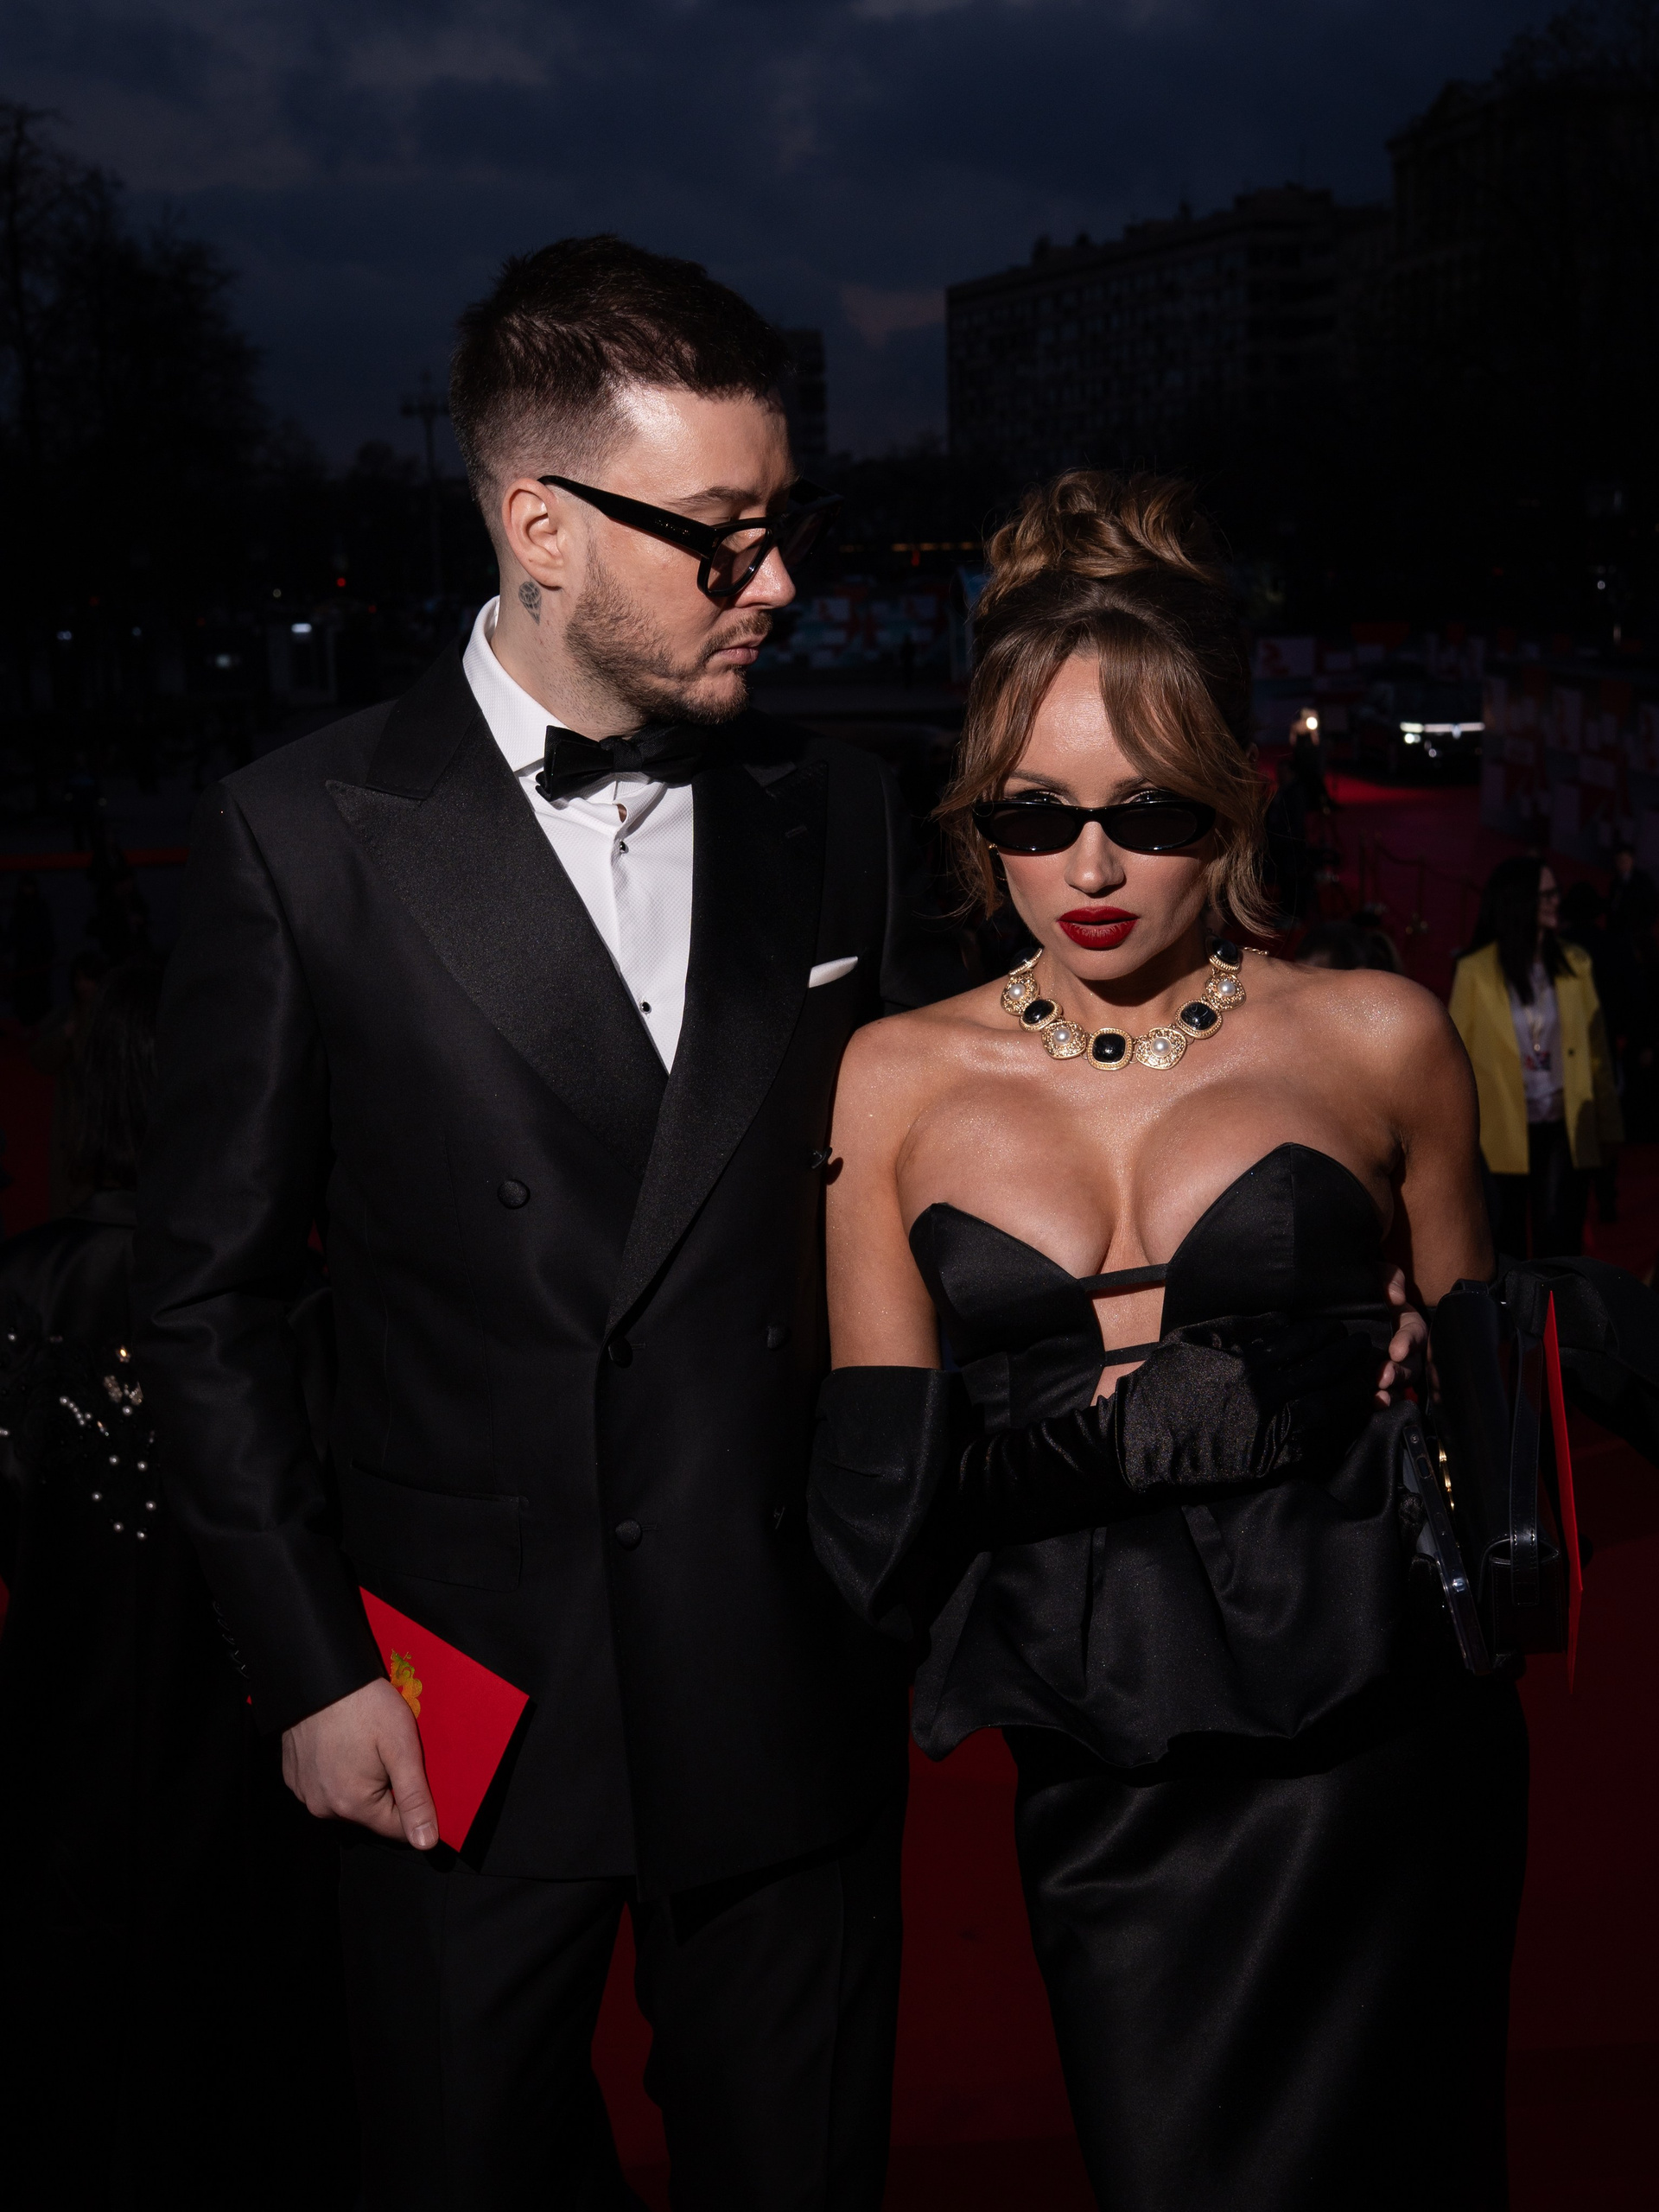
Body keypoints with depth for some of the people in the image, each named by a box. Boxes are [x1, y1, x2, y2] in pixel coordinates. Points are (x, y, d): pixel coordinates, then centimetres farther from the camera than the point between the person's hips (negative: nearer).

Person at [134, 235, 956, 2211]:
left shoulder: (835, 811, 1)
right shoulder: (306, 837, -8)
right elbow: (205, 1294, -3)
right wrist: (310, 1668, -4)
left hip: (791, 1693, 3)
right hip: (459, 1709, -2)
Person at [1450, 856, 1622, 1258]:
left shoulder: (1575, 964, 2)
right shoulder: (1475, 972, -5)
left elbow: (1596, 1045, 3)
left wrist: (1606, 1122, 0)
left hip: (1565, 1129, 1)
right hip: (1504, 1132, -1)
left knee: (1559, 1242, 0)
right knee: (1509, 1244, 10)